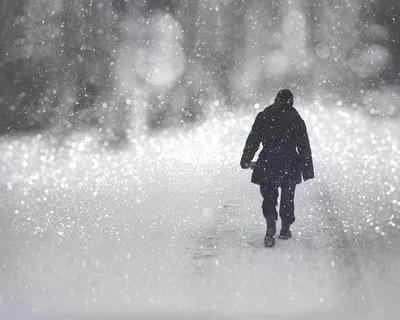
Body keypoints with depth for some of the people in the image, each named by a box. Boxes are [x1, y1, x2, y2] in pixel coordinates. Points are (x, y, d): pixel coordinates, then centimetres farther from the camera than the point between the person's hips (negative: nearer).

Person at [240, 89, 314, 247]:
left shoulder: (263, 117, -1)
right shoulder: (297, 120, 2)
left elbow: (253, 140, 1)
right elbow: (304, 148, 3)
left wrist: (246, 160, 9)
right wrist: (307, 169, 8)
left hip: (268, 164, -1)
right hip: (290, 165, 1)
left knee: (268, 197, 3)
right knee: (287, 198, 15)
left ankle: (271, 225, -20)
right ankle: (285, 229, 23)